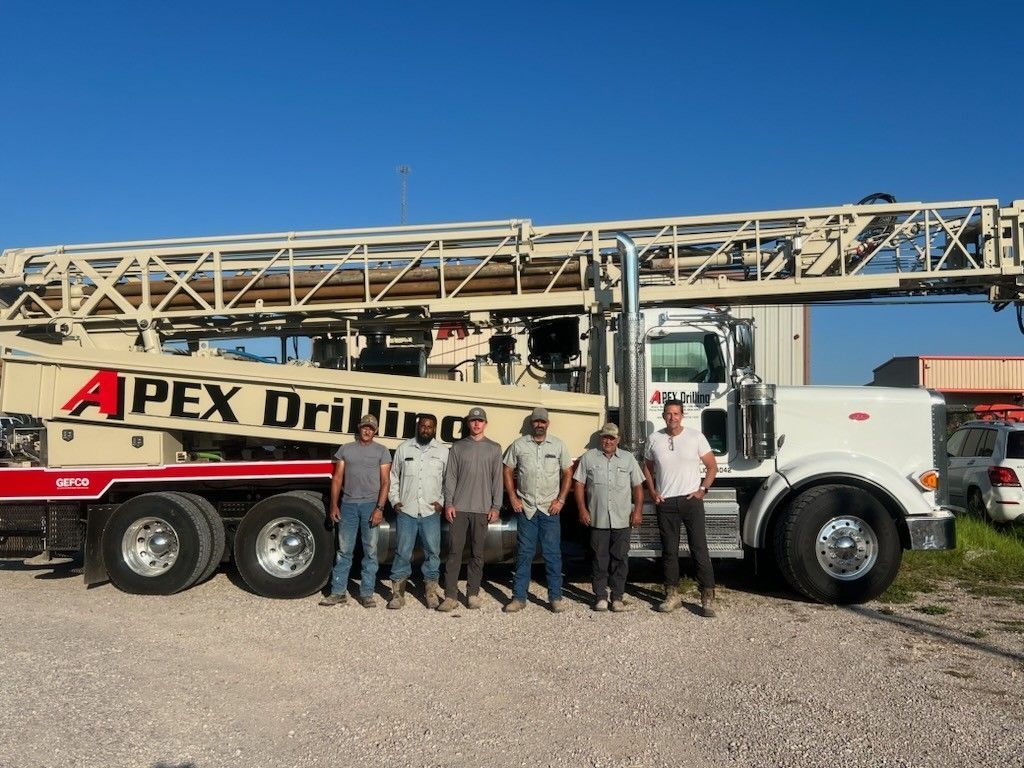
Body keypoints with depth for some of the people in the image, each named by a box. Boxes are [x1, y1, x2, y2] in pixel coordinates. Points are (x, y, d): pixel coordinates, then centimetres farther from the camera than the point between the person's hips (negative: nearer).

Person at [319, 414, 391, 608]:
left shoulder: (382, 451, 6)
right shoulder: (346, 449, 12)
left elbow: (385, 482, 0)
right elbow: (337, 478, 10)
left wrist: (379, 508, -10)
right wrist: (334, 505, 2)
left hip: (371, 505, -1)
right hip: (348, 504, 2)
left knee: (370, 551, 2)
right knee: (344, 550, 4)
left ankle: (367, 594, 8)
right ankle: (338, 592, 10)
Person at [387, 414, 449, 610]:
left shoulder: (443, 451, 5)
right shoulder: (404, 448, 6)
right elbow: (393, 476, 12)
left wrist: (442, 502, 1)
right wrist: (394, 501, 5)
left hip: (431, 512, 0)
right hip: (406, 511, 0)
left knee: (432, 551, 4)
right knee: (402, 552, 3)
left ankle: (431, 590, 17)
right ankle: (398, 592, 11)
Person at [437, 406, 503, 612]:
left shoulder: (494, 448, 9)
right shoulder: (458, 447, 9)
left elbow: (497, 479, 5)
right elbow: (450, 477, 6)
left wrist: (495, 507, -2)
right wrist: (448, 504, -3)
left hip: (482, 509, 0)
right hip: (459, 508, 0)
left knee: (477, 554, 5)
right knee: (454, 552, -2)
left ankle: (473, 594, 14)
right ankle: (450, 596, 0)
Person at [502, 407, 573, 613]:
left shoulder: (558, 445, 5)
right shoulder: (519, 445, 4)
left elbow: (567, 473, 7)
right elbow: (507, 470, 8)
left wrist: (560, 500, -1)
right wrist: (513, 498, 0)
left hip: (550, 509, 0)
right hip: (525, 508, 0)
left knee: (553, 554, 2)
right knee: (523, 553, 4)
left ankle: (555, 597, 10)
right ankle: (519, 597, 10)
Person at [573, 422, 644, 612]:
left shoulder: (628, 458, 9)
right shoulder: (589, 458, 6)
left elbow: (638, 487, 10)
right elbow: (579, 484, 4)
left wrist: (638, 511, 1)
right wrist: (582, 509, -4)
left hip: (622, 520, 1)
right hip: (597, 519, -1)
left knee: (620, 559, 4)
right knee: (599, 559, 3)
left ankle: (618, 598, 11)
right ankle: (600, 597, 12)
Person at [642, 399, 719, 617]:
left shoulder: (695, 436, -1)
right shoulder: (655, 439, 5)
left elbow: (712, 467, 5)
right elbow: (647, 468, 17)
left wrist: (703, 489, -5)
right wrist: (653, 492, 6)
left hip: (691, 500, -2)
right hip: (665, 503, 2)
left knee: (699, 548, -4)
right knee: (669, 550, 8)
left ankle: (708, 597, -1)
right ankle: (672, 595, 17)